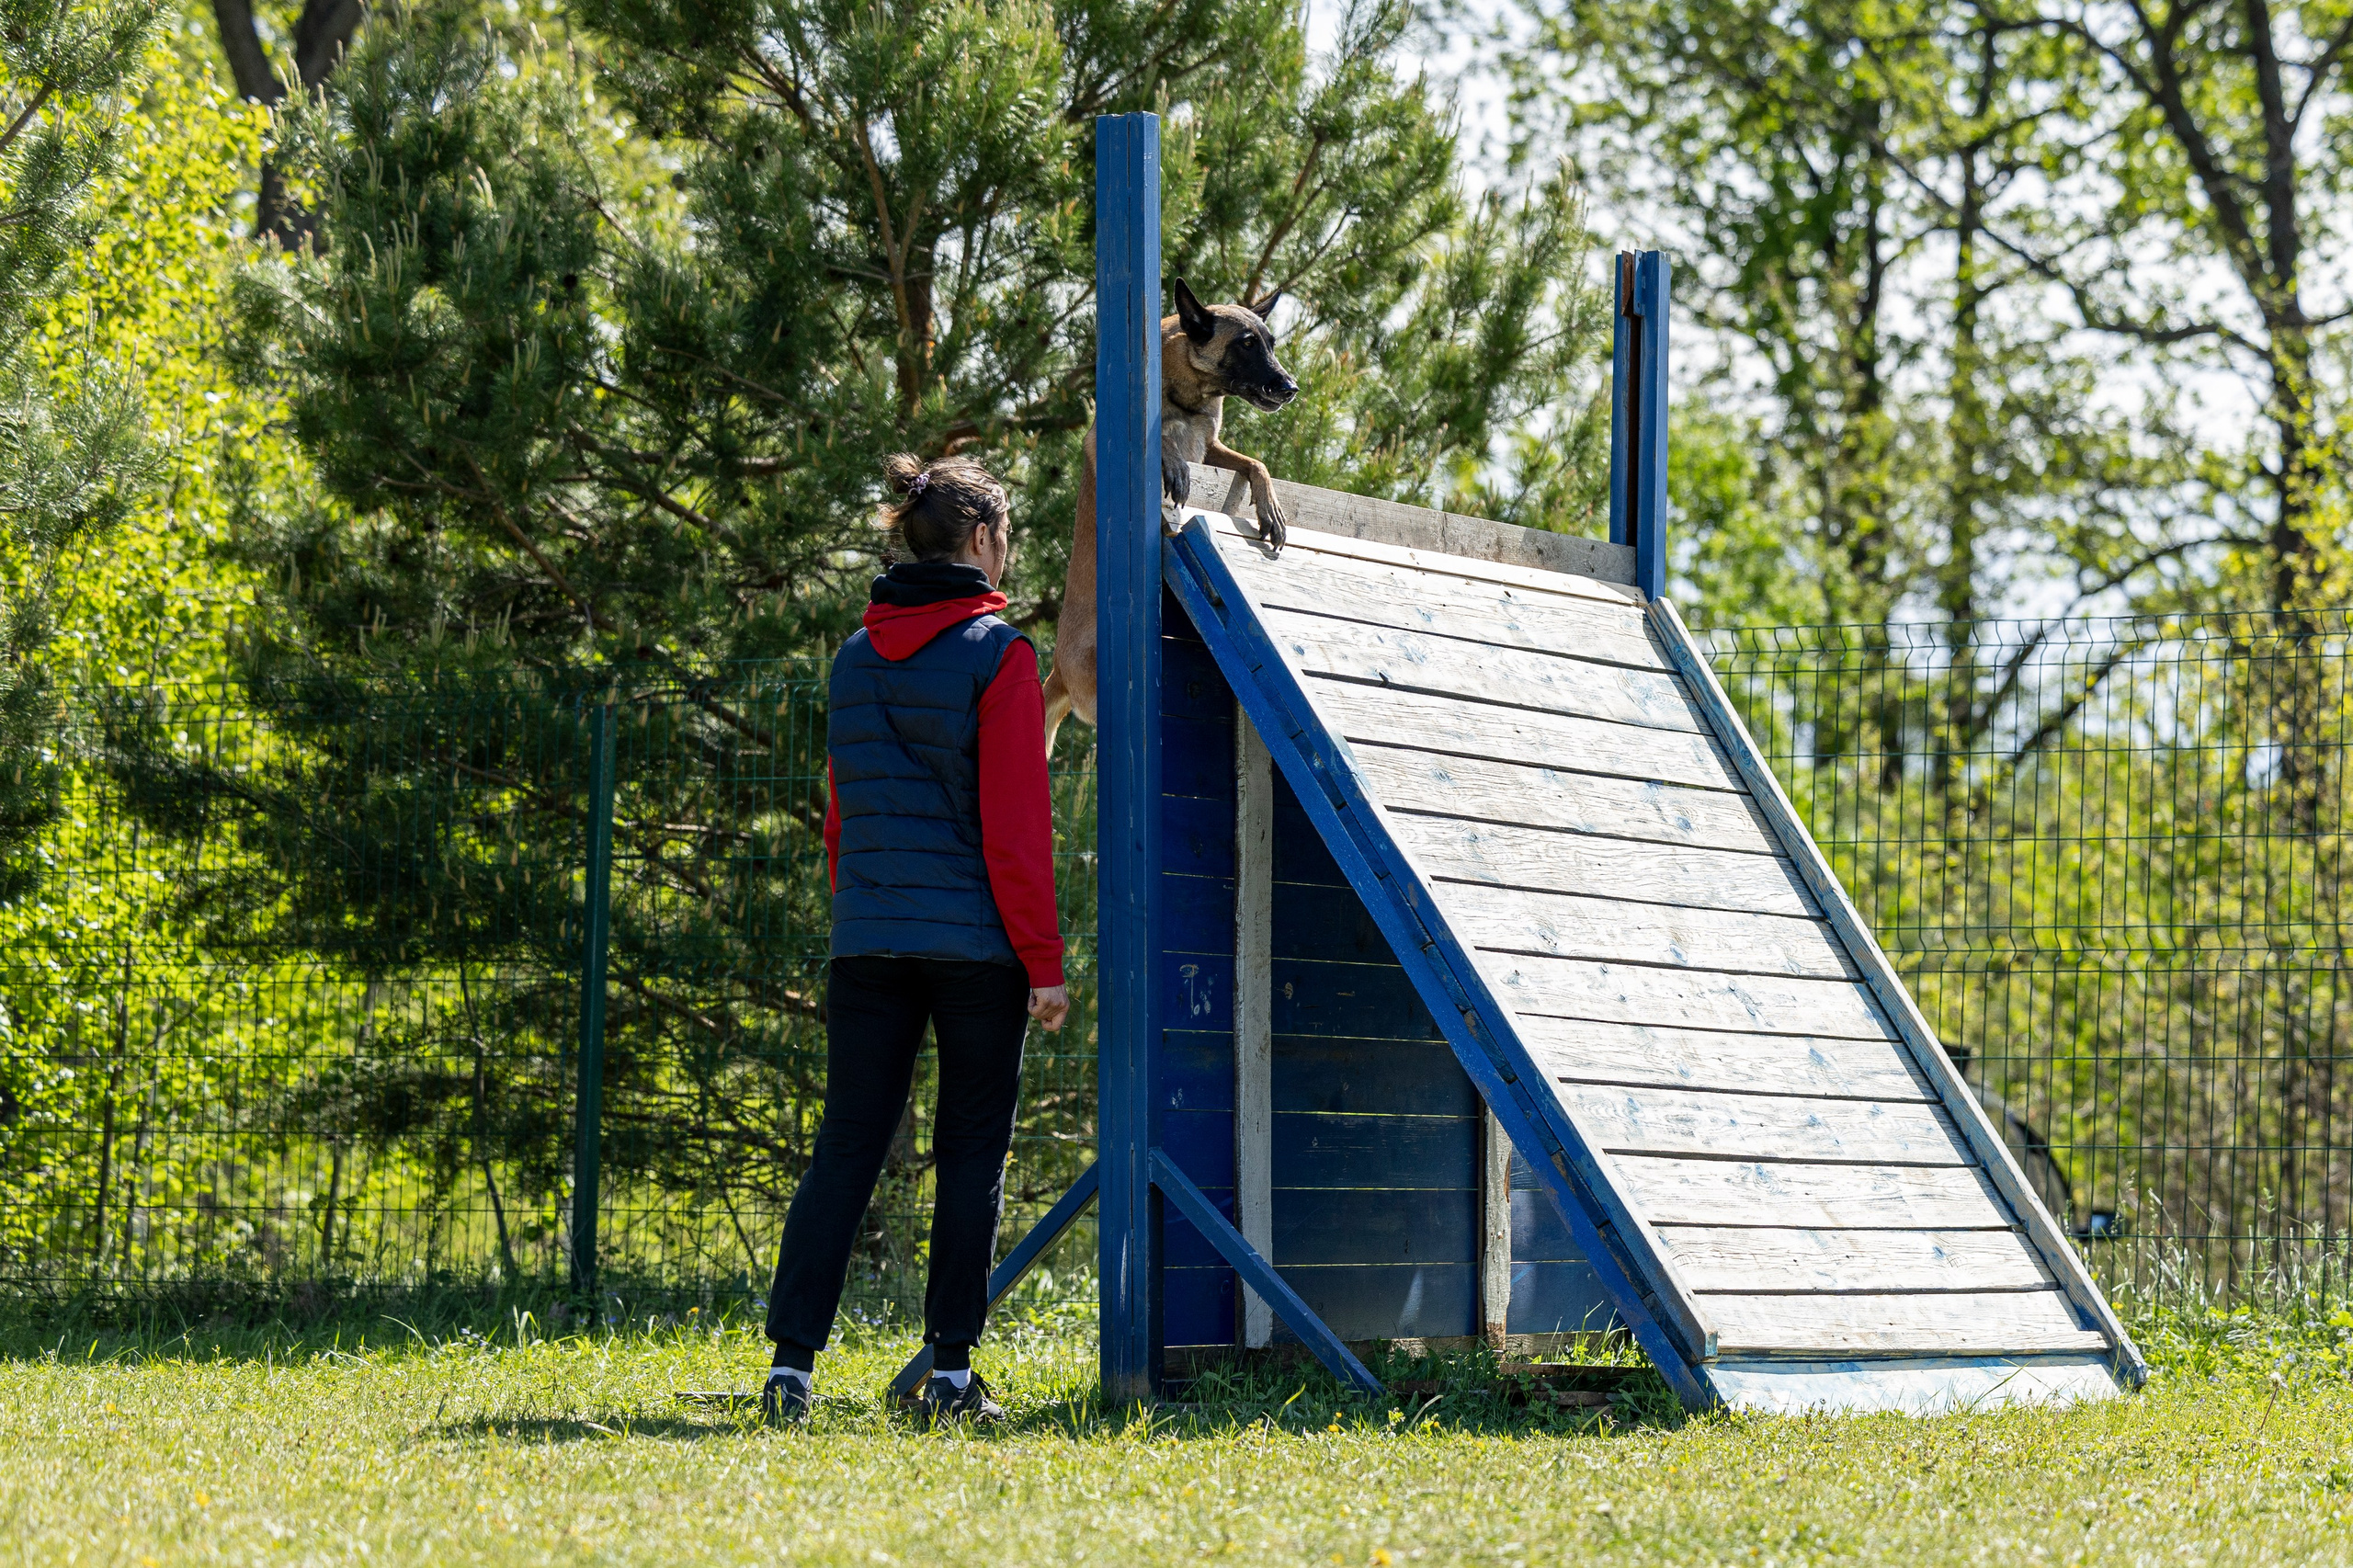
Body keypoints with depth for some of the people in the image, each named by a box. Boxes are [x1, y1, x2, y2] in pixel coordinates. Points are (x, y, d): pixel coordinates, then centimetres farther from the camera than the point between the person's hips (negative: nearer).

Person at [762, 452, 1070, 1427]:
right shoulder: (995, 654, -7)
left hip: (867, 944, 5)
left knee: (845, 1149, 4)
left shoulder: (856, 660, 11)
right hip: (977, 944, -5)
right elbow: (1015, 823, -10)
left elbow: (840, 817, 15)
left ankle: (792, 1358, -6)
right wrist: (1043, 962, -7)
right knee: (972, 1154, 4)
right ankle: (950, 1370, 3)